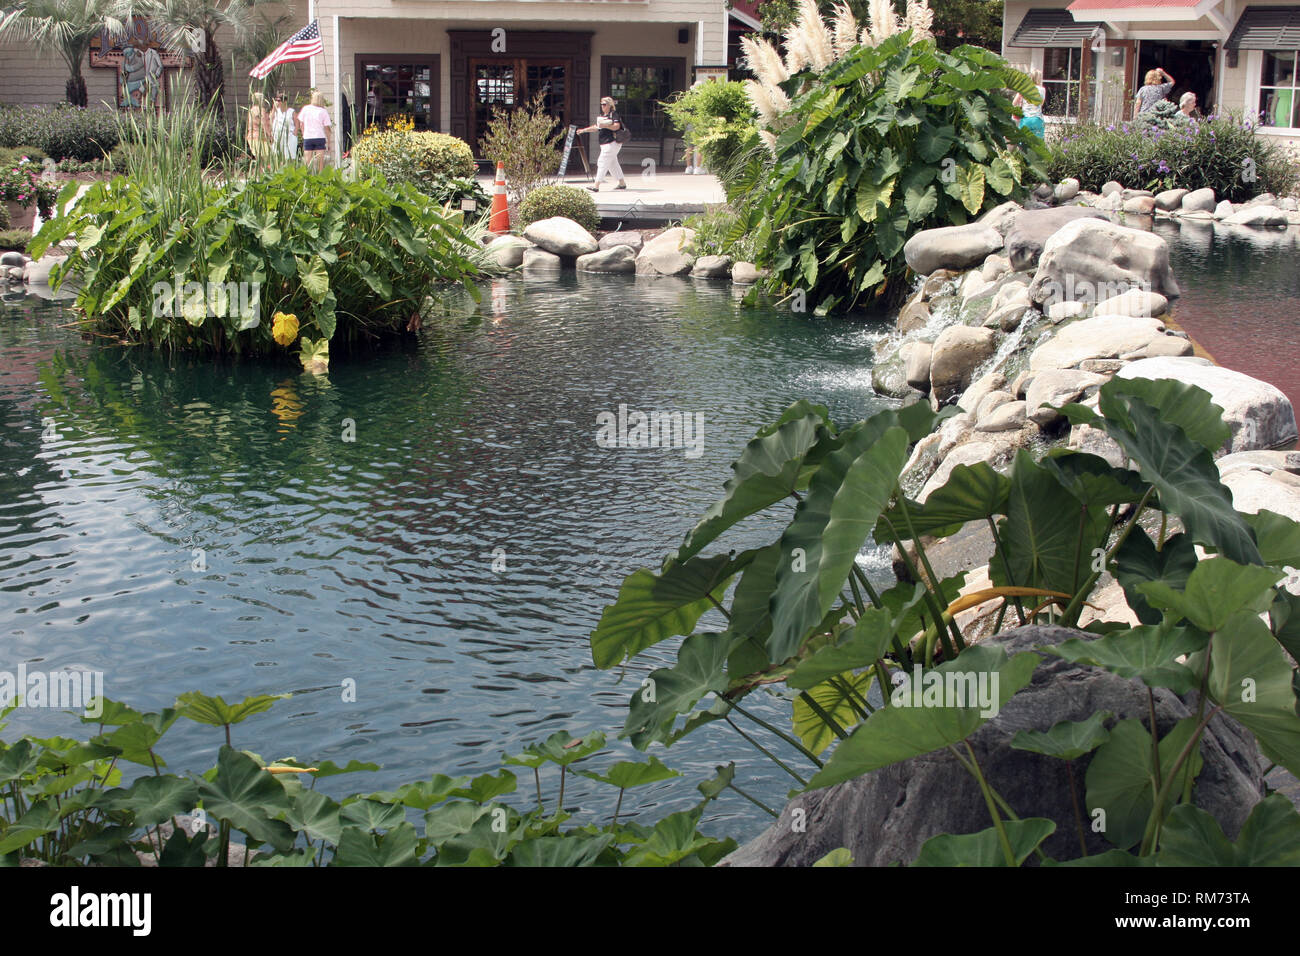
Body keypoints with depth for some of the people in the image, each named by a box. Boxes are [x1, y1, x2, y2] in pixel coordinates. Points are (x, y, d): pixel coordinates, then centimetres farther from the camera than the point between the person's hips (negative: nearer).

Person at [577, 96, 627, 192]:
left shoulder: (613, 115, -9)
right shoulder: (602, 116, 19)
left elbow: (617, 126, -21)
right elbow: (596, 127, 27)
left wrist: (605, 126, -22)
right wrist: (584, 130, 20)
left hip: (612, 143, -10)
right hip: (605, 144, 10)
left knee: (602, 162, -12)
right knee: (612, 164, 14)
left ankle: (596, 186, -15)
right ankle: (622, 183, 23)